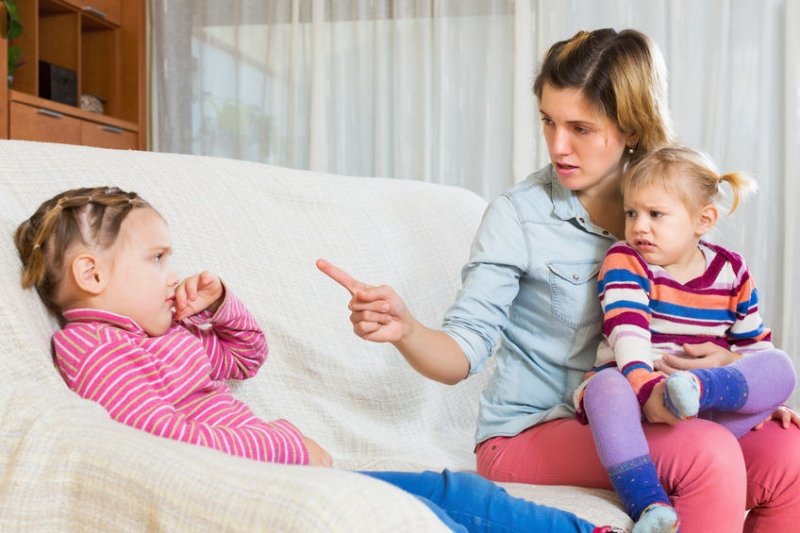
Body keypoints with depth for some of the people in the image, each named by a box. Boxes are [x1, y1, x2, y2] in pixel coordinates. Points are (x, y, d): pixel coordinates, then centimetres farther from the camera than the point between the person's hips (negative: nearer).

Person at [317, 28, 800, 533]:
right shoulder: (518, 215, -8)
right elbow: (463, 351, -12)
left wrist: (728, 362, -9)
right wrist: (405, 329, -33)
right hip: (528, 432, -4)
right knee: (709, 452, -29)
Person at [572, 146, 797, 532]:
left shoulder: (731, 272, 8)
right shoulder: (624, 262, -3)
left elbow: (755, 345, 16)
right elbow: (627, 331, -19)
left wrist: (767, 399, 2)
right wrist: (646, 385, -35)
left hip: (713, 414, 3)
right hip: (638, 406, -2)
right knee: (605, 385, -36)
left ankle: (697, 388, -41)